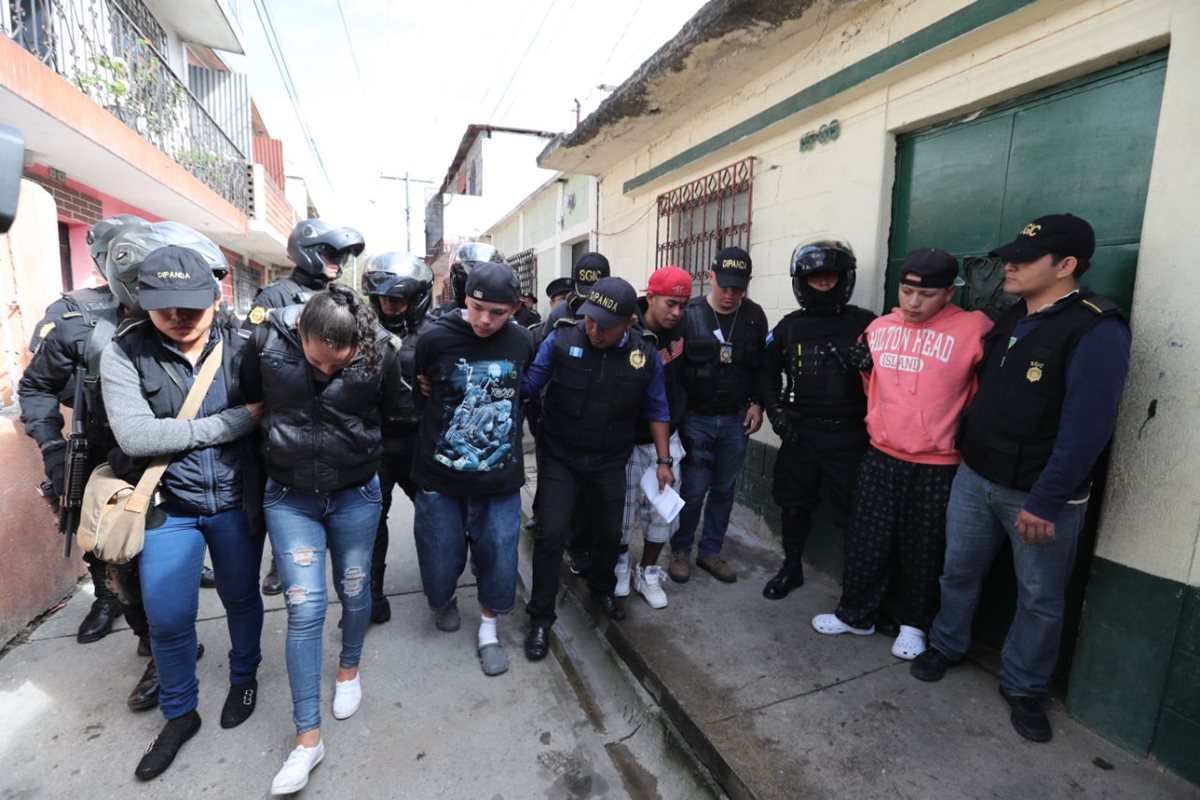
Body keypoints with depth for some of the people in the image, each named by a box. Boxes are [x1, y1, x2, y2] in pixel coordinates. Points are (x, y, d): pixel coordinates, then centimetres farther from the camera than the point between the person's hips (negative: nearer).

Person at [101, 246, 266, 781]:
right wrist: (234, 421, -22)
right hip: (169, 505, 0)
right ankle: (179, 714, 35)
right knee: (167, 619, 8)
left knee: (241, 599, 17)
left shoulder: (240, 345, -8)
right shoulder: (124, 352, -11)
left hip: (236, 500, 1)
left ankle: (243, 677, 45)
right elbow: (134, 436, -20)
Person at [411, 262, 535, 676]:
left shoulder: (523, 342, -6)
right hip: (440, 475, -1)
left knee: (498, 560, 9)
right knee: (440, 562, 13)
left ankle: (488, 631, 37)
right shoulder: (435, 338, -12)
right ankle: (444, 601, 49)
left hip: (500, 477, 1)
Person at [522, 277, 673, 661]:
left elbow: (657, 410, 2)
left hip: (610, 463, 2)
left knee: (609, 533, 17)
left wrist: (663, 460, 3)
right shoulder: (561, 339, -16)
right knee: (551, 534, -3)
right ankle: (540, 617, 19)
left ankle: (602, 589, 47)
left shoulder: (645, 354, -10)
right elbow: (527, 384, -7)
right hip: (560, 458, -2)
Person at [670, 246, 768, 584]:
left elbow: (763, 365, 11)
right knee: (693, 489, 1)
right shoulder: (689, 313, -8)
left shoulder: (754, 316, 2)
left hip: (736, 419, 4)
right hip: (696, 418, -3)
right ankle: (680, 551, 23)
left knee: (724, 489, 13)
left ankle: (710, 552, 30)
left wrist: (757, 404, 3)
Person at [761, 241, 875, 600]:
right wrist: (775, 409, 3)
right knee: (794, 505, 14)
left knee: (854, 511, 3)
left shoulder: (866, 324, -1)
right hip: (799, 434, 3)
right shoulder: (789, 327, 6)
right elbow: (768, 371, 15)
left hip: (848, 436, -2)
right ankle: (791, 568, 34)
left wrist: (870, 363, -21)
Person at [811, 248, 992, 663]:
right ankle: (855, 614, 32)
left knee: (923, 551, 12)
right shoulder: (878, 328, 3)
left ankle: (914, 625, 34)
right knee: (866, 541, 13)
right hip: (880, 457, 4)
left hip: (938, 466, -4)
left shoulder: (973, 330, -12)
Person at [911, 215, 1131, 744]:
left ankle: (1024, 689, 29)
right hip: (974, 476, 6)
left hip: (1040, 495, -6)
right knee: (958, 571, 16)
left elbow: (1086, 427, -19)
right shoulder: (1010, 319, 8)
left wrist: (1046, 503, -20)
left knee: (1040, 599, 11)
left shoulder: (1097, 331, -15)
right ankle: (946, 646, 36)